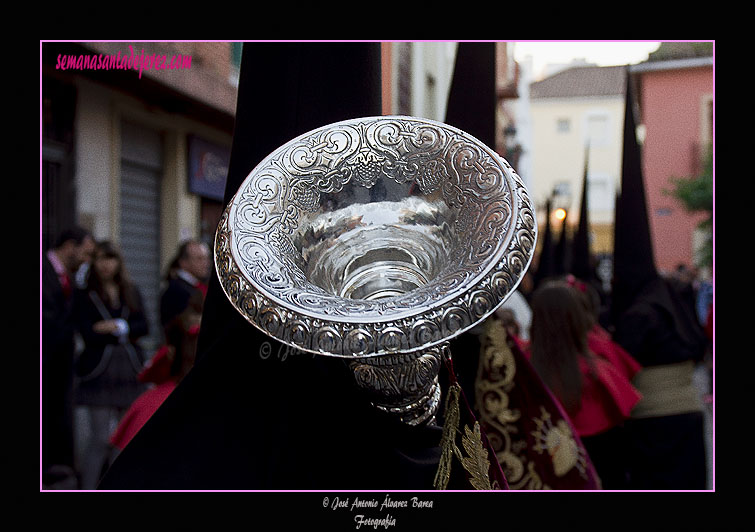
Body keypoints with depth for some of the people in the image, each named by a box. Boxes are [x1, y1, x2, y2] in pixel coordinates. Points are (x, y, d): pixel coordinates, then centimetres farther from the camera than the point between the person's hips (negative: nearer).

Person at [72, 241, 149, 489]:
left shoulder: (131, 292, 14)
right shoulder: (85, 295, 4)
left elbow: (144, 327, 3)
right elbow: (88, 334, -7)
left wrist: (117, 326, -11)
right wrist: (126, 336, -4)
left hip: (130, 371, 4)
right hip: (99, 372, -3)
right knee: (98, 438, -5)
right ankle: (87, 487, 2)